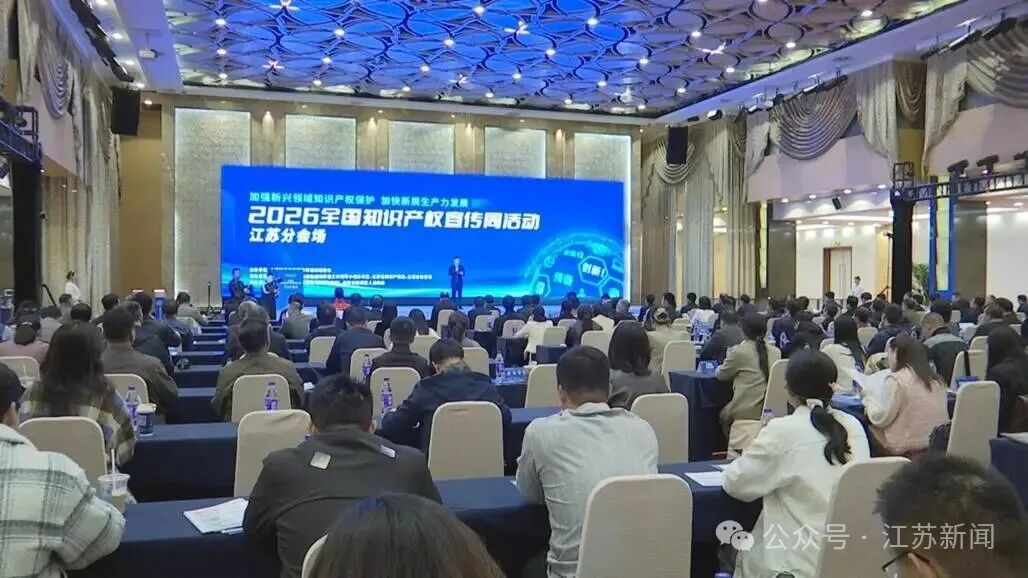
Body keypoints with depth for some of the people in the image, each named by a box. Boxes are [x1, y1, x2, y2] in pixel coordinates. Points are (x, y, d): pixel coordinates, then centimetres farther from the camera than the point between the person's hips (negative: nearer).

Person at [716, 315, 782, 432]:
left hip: (746, 411, -5)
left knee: (724, 415, 24)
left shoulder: (738, 351, -9)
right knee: (727, 411, 26)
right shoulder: (776, 352, 5)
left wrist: (719, 368, 27)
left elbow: (721, 375, 5)